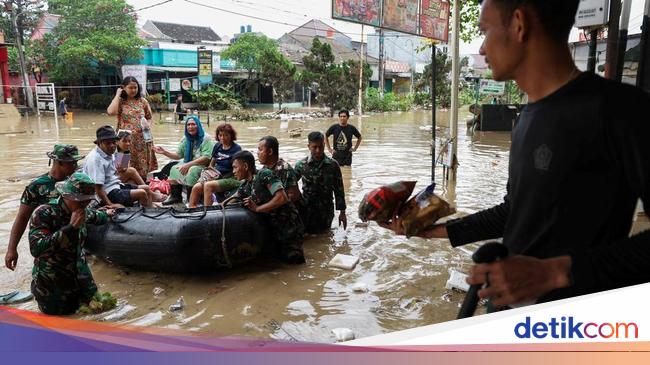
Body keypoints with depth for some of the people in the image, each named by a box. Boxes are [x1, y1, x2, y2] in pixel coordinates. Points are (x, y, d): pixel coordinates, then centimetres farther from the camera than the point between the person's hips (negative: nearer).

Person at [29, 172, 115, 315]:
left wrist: (106, 214, 41)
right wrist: (70, 227, -35)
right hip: (52, 284, -6)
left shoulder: (82, 211, -5)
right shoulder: (43, 214, -23)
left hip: (80, 277, 6)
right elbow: (36, 249, -34)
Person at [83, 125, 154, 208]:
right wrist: (110, 204, -24)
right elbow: (97, 186, -25)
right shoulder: (95, 159, -21)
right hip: (108, 194, -10)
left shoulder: (110, 155, 9)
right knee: (141, 193, -19)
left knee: (146, 188, 9)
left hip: (116, 186, 10)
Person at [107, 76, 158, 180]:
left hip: (142, 139, 2)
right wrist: (117, 95, -8)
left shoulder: (142, 101, 9)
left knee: (143, 165, 5)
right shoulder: (120, 102, 2)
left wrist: (148, 125, -6)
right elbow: (111, 112, -18)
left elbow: (149, 118, 17)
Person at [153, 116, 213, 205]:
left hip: (202, 166, -6)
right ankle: (175, 196, -7)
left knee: (192, 170, -34)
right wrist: (164, 152, -1)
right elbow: (178, 155, 14)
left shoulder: (205, 138, -8)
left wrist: (188, 165, -23)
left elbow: (206, 158, -18)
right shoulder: (185, 139, 13)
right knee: (174, 169, -17)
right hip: (187, 165, 7)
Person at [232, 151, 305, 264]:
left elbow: (282, 198, -23)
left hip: (288, 226, -8)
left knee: (292, 261, -7)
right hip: (272, 228, 8)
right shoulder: (245, 187, 9)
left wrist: (257, 208, -18)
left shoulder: (264, 174, -14)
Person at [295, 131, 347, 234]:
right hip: (306, 209, 0)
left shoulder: (333, 165, -7)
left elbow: (339, 190, -2)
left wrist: (342, 212, -2)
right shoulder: (301, 164, -6)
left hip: (326, 211, 0)